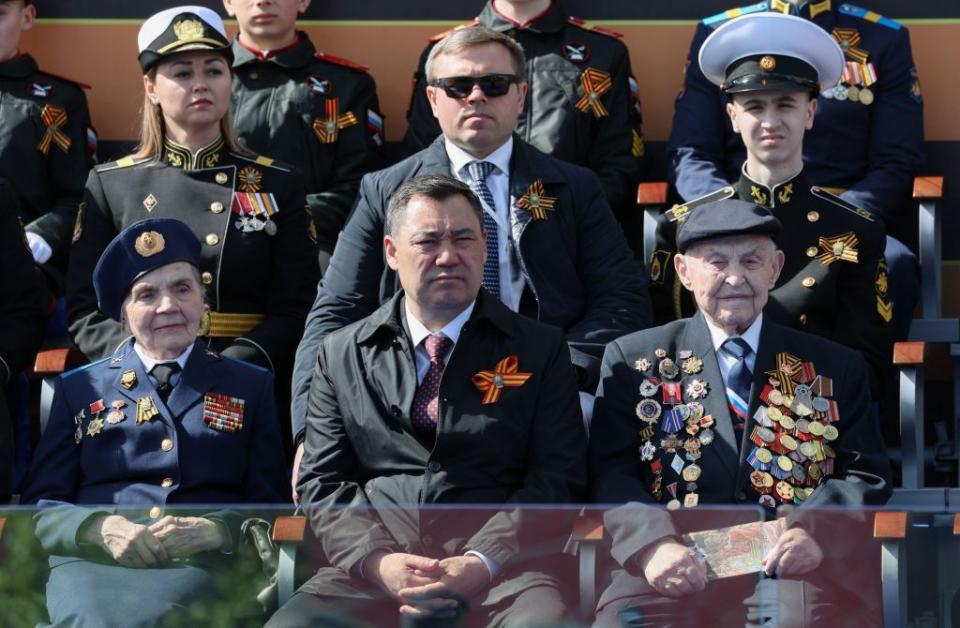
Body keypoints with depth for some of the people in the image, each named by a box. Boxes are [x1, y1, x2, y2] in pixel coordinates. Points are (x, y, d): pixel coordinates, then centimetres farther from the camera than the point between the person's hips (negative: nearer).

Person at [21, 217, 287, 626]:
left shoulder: (251, 387, 21)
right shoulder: (79, 388, 22)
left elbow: (269, 507, 13)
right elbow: (41, 505, 13)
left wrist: (215, 531, -10)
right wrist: (103, 528, -9)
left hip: (202, 564, -1)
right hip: (92, 563, 1)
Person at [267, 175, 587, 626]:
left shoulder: (539, 351, 12)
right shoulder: (341, 355, 17)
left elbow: (557, 479, 3)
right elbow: (323, 483, 11)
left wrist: (484, 564, -12)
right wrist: (378, 562, -8)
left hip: (502, 572, -2)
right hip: (369, 573, 2)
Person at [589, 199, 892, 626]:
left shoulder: (835, 368, 19)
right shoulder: (633, 361, 16)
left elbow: (867, 473, 10)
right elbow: (611, 474, 5)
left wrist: (814, 532, -12)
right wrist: (652, 544, -17)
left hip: (798, 573, 1)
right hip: (679, 572, -1)